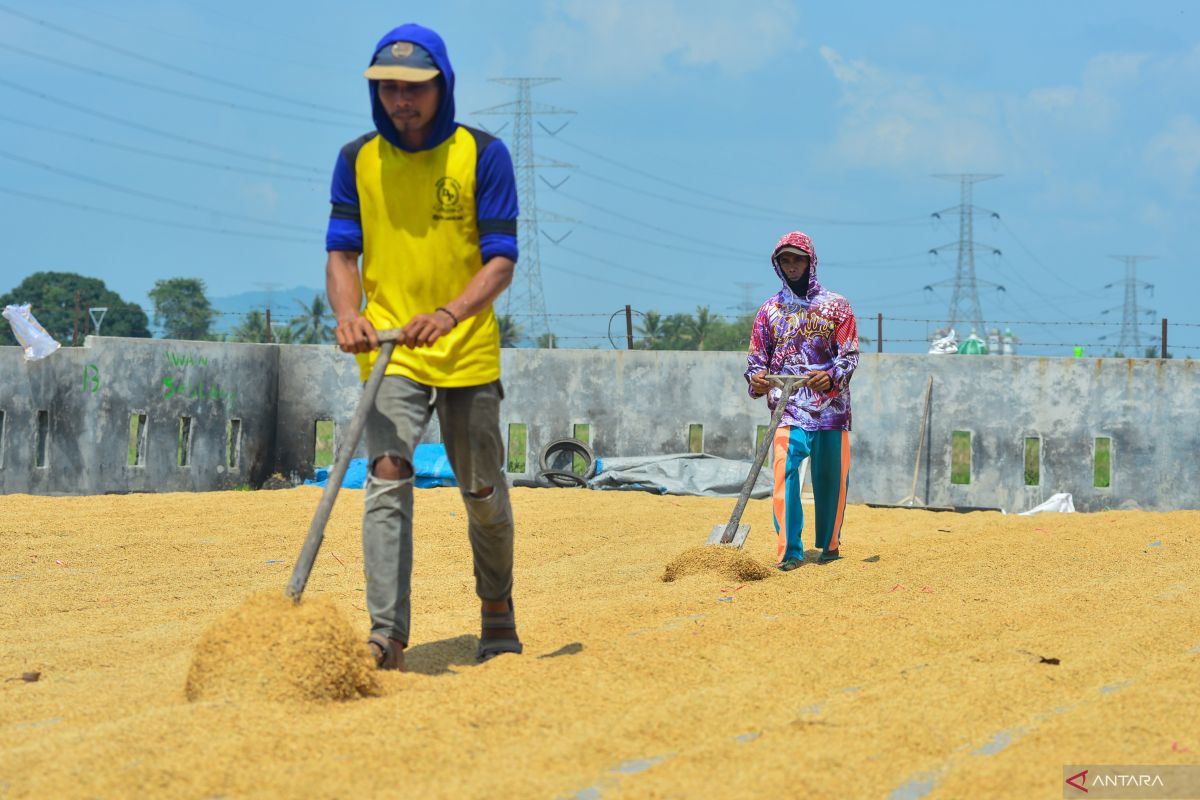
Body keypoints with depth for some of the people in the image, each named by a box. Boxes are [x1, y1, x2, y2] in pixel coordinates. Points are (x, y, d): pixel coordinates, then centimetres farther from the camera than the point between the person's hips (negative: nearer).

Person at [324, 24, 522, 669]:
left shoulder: (482, 155, -4)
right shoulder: (357, 160, 3)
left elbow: (501, 261, -9)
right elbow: (341, 253, 4)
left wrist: (449, 314, -27)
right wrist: (348, 314, -17)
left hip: (469, 351, 0)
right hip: (388, 351, 1)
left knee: (482, 491, 10)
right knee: (387, 480, -16)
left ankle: (497, 613, 33)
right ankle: (386, 638, -22)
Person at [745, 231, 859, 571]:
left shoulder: (836, 306, 7)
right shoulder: (769, 310, 12)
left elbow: (850, 355, 0)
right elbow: (756, 359, 11)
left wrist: (831, 377, -20)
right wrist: (757, 380, -12)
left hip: (831, 406, 0)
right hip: (788, 407, 0)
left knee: (831, 477, 4)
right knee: (785, 470, -17)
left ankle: (829, 544, 23)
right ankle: (789, 551, -18)